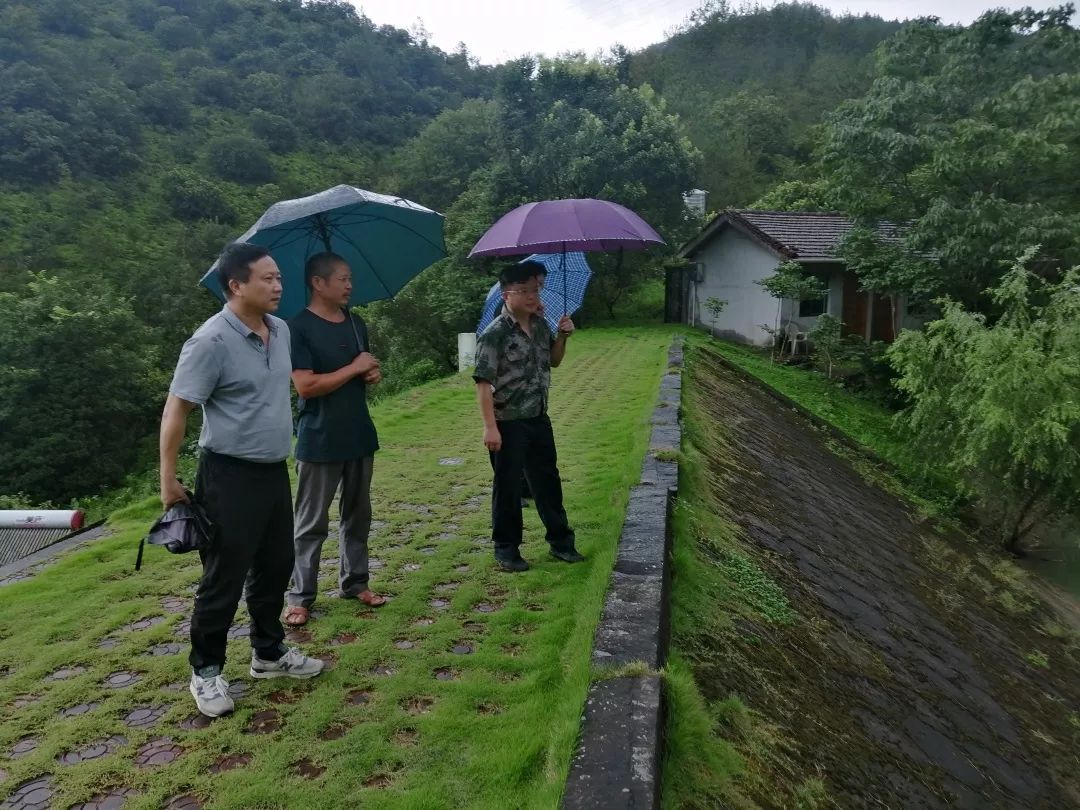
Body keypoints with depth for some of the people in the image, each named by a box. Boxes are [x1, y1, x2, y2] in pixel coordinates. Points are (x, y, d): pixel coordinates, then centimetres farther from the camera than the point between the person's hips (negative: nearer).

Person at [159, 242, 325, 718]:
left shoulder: (280, 330, 6)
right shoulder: (211, 341, -18)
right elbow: (176, 410, -16)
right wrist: (169, 481, -15)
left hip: (274, 471, 8)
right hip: (229, 475, -8)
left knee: (275, 568, 17)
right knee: (224, 578, 4)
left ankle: (269, 653, 36)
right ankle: (205, 671, 23)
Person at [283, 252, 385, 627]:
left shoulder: (356, 323, 9)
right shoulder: (299, 327, -13)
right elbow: (306, 385, -21)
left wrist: (374, 374, -2)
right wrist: (354, 368, -16)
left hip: (359, 434, 7)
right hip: (319, 441, -6)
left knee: (358, 514, 14)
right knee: (312, 522, 3)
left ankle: (355, 581, 28)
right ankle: (301, 596, 15)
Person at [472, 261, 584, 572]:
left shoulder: (540, 324, 5)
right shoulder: (494, 333, -16)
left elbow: (554, 361, 20)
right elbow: (483, 382, -19)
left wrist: (562, 336, 0)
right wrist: (490, 427, -24)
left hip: (539, 419, 7)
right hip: (509, 423, -6)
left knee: (548, 480, 16)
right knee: (508, 486, 6)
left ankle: (561, 541, 30)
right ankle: (506, 548, 21)